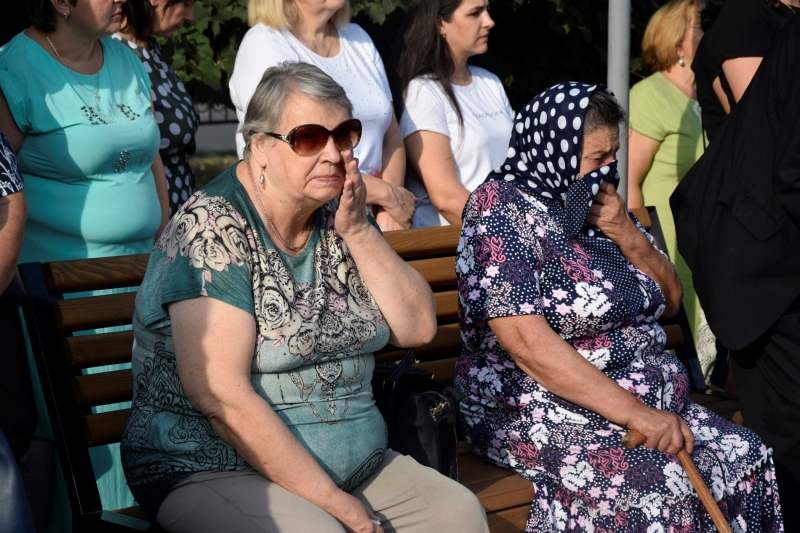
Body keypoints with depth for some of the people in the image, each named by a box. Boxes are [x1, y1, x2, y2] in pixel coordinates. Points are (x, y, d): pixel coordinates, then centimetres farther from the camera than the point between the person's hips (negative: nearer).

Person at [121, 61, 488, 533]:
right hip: (212, 472, -7)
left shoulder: (340, 216, 8)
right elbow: (219, 395, -22)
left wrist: (358, 232, -9)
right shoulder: (214, 229, -14)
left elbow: (418, 328, 4)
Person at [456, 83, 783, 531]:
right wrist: (633, 413, -24)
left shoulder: (603, 204, 10)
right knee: (660, 489, -29)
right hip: (542, 414, -7)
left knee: (747, 458, -13)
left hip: (646, 396, 7)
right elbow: (527, 342, -21)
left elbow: (670, 302, 15)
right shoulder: (501, 208, -11)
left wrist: (627, 235, -4)